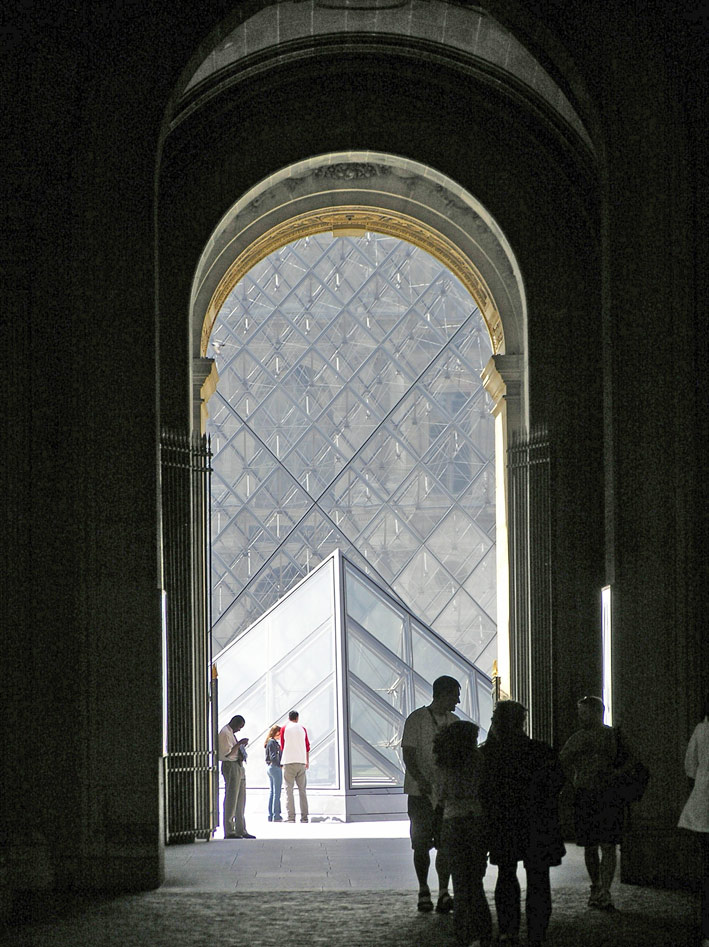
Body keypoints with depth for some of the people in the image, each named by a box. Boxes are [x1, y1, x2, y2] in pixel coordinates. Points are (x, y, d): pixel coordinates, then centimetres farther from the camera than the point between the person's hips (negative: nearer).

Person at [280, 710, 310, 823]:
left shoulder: (285, 729, 3)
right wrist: (307, 762, 25)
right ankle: (304, 817, 3)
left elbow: (282, 746, 11)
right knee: (302, 790, 6)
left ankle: (290, 816, -12)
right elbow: (307, 747, 13)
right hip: (301, 761, 2)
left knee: (289, 789, -4)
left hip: (288, 762, -2)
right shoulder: (302, 729, 9)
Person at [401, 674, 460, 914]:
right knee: (422, 844, 2)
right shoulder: (416, 719, -6)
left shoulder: (453, 721, 12)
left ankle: (443, 893, -4)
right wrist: (420, 780, -24)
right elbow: (408, 753, -11)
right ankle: (423, 892, 15)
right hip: (421, 792, -4)